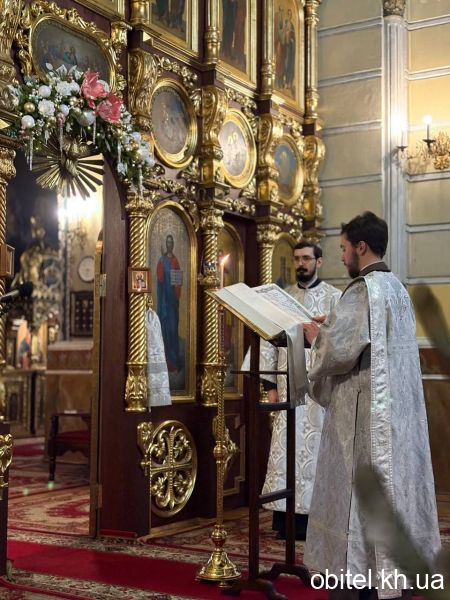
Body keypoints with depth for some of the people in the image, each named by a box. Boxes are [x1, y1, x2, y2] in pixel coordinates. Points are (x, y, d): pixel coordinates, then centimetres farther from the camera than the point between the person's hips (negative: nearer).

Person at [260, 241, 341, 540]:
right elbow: (268, 341, 8)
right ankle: (286, 516, 7)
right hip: (287, 384, 3)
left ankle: (315, 514, 6)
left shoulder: (334, 297, 4)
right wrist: (270, 384, 0)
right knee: (286, 447, 1)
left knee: (316, 447, 0)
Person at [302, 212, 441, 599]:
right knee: (392, 491, 13)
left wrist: (317, 335, -2)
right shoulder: (398, 290, 13)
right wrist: (333, 328, 19)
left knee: (359, 500, -2)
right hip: (398, 411, 9)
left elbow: (339, 353, -21)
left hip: (366, 415, -9)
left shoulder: (361, 291, -16)